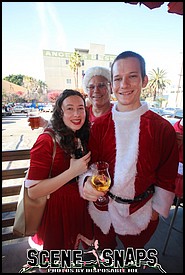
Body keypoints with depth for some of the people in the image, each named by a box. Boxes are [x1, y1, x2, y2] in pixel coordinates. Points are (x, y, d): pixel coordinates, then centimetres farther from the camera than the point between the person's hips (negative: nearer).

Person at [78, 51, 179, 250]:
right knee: (101, 249, 29)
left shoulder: (163, 129, -14)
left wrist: (157, 209, 0)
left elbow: (166, 177, -5)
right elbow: (90, 164, -8)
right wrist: (87, 181, -28)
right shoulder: (99, 125, -11)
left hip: (141, 211, 0)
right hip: (102, 206, 1)